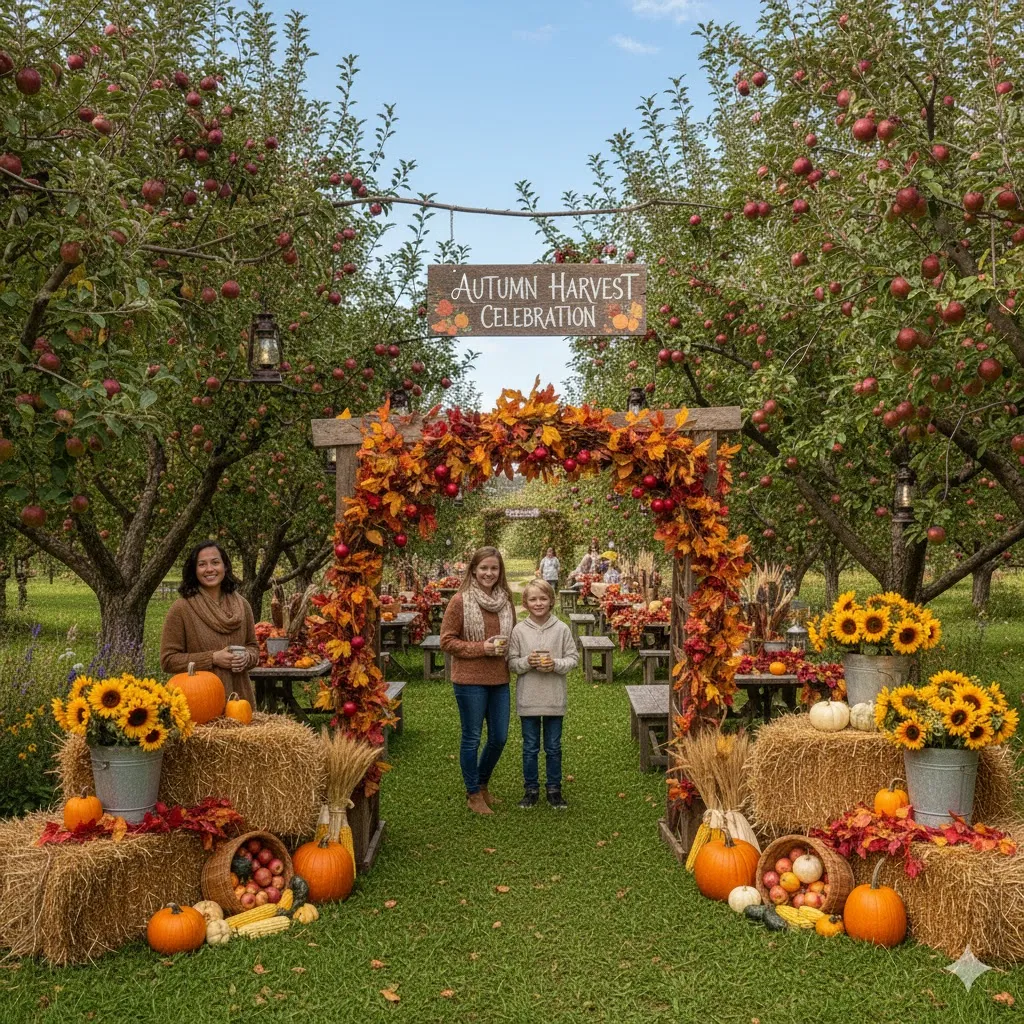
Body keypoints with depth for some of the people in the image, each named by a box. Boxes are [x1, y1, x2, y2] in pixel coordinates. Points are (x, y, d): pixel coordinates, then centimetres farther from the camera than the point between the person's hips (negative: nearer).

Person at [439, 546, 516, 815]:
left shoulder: (505, 600, 6)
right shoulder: (460, 601, -10)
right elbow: (447, 641, -9)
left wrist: (505, 647, -3)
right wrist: (482, 647, -17)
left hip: (499, 680, 5)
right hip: (470, 680, -5)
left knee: (499, 738, 12)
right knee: (472, 738, 6)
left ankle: (483, 784, 35)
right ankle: (473, 794, 23)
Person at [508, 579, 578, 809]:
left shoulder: (562, 629, -4)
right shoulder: (519, 630, -3)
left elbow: (573, 659, 0)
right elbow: (511, 662, 1)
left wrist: (555, 664, -17)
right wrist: (526, 662, -17)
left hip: (554, 698, 0)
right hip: (527, 698, 0)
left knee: (553, 747, 12)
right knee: (530, 748, 11)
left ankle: (554, 789, 26)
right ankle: (531, 789, 25)